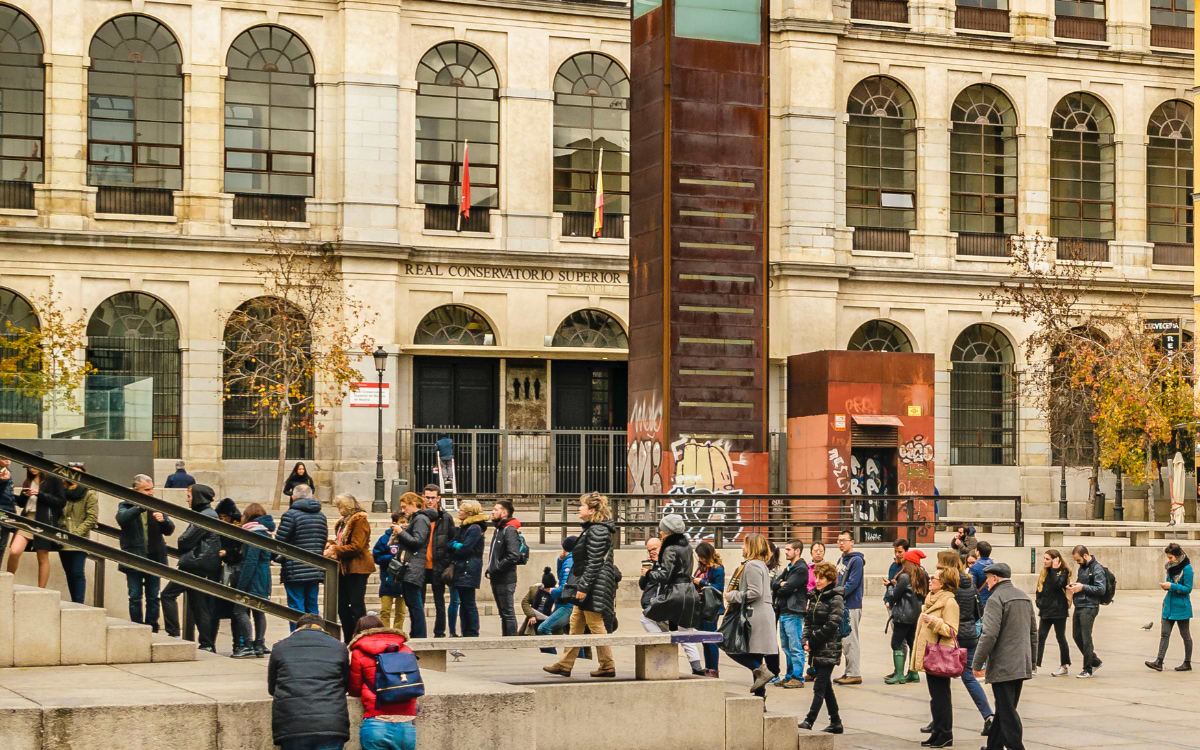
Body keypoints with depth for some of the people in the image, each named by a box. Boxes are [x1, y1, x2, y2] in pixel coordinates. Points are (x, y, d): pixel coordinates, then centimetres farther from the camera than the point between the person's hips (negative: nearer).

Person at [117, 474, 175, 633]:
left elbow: (169, 530, 5)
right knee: (135, 598, 2)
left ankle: (152, 630, 12)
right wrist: (141, 507, -33)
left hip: (154, 558, 2)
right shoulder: (126, 505, 2)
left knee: (153, 598, 6)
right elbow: (121, 518, -20)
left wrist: (163, 520, -17)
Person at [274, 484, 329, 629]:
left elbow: (279, 541, -8)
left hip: (295, 570, -6)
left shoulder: (290, 514, -9)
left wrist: (277, 557, 10)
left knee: (296, 607, -3)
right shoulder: (321, 515, 12)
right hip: (315, 570, 6)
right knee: (312, 607, 11)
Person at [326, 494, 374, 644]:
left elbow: (356, 546, -18)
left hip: (356, 568, -10)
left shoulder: (360, 520, -11)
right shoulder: (344, 522, 18)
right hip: (344, 568, 10)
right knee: (342, 605, 11)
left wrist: (335, 550, -15)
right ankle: (348, 641, 18)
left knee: (356, 605, -7)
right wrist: (332, 546, 4)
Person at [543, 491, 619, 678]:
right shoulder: (592, 529, 15)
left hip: (594, 586, -11)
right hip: (587, 587, 11)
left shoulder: (597, 531, -17)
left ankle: (608, 666, 4)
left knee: (596, 625, -3)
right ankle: (565, 664, 15)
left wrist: (583, 587, -21)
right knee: (575, 624, 11)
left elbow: (594, 563, -21)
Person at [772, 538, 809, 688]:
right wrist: (782, 583, -9)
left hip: (793, 612, -9)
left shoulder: (801, 569, -9)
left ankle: (798, 678, -5)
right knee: (786, 647, 12)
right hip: (783, 612, 9)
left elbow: (787, 588, -16)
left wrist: (779, 587, 3)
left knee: (795, 647, -7)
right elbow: (774, 584, 11)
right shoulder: (789, 568, 21)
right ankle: (790, 676, 18)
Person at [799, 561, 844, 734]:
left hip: (829, 649, -8)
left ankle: (809, 721, -13)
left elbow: (831, 625, -16)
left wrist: (812, 640, -12)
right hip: (816, 649, 8)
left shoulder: (836, 599, -9)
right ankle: (836, 722, 19)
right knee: (825, 687, 12)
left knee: (819, 686, -10)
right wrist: (806, 640, -1)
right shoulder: (814, 596, 13)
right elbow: (808, 620, 14)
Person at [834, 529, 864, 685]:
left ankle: (854, 674, -6)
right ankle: (849, 672, 18)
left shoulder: (856, 560, -10)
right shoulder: (841, 559, 16)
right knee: (845, 640, 12)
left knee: (850, 640, -8)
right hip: (842, 605, 9)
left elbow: (852, 583, -18)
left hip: (852, 606, -9)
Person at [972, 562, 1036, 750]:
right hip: (1022, 665, 8)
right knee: (1005, 711, 17)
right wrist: (1031, 662, 25)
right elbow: (1033, 632, 19)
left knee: (1007, 713, -6)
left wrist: (977, 663, -12)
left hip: (1003, 667, -8)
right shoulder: (1024, 597, 14)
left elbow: (989, 635, -20)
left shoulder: (996, 599, -13)